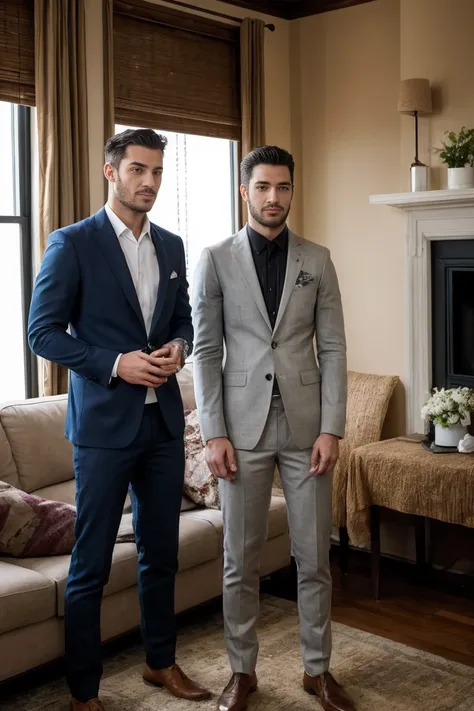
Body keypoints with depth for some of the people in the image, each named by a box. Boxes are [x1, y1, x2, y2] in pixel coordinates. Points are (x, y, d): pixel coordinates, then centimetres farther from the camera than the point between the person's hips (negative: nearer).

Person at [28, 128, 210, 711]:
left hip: (163, 421, 6)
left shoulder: (171, 246, 10)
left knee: (161, 553, 16)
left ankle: (161, 662, 35)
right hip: (104, 423, -5)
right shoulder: (73, 243, -7)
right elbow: (43, 333, -9)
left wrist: (178, 347, -4)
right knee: (91, 566, 4)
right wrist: (116, 364, -18)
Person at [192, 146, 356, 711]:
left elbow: (332, 348, 3)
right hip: (243, 426, -1)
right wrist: (213, 433, -7)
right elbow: (205, 351, -1)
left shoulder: (317, 260, 6)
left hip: (305, 425, 1)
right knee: (240, 560, 8)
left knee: (314, 557, 8)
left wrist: (331, 428, -5)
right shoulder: (216, 259, 1)